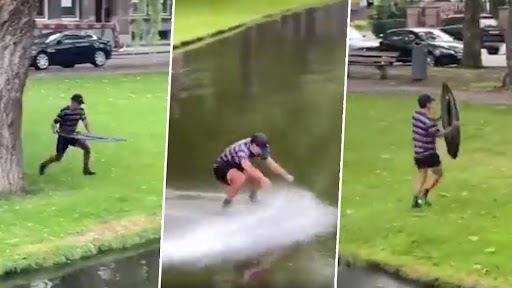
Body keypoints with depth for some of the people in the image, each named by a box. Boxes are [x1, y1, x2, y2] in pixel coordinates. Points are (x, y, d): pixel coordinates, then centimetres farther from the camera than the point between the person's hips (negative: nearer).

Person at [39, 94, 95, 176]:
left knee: (86, 148, -12)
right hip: (63, 136, -5)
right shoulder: (64, 111, -23)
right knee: (58, 158, 3)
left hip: (73, 135, 5)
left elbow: (85, 121, -2)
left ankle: (86, 169, 1)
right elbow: (54, 123, -20)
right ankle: (44, 164, 33)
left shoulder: (81, 110, -7)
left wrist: (89, 132, -18)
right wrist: (54, 129, -41)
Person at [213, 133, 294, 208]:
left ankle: (253, 195, 25)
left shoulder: (259, 149, -11)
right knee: (240, 178, -38)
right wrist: (263, 178, -60)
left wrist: (286, 175, -7)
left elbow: (271, 163, -2)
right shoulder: (242, 148, -36)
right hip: (222, 167, -7)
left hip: (237, 166, 7)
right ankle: (227, 201, -15)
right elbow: (248, 167, -50)